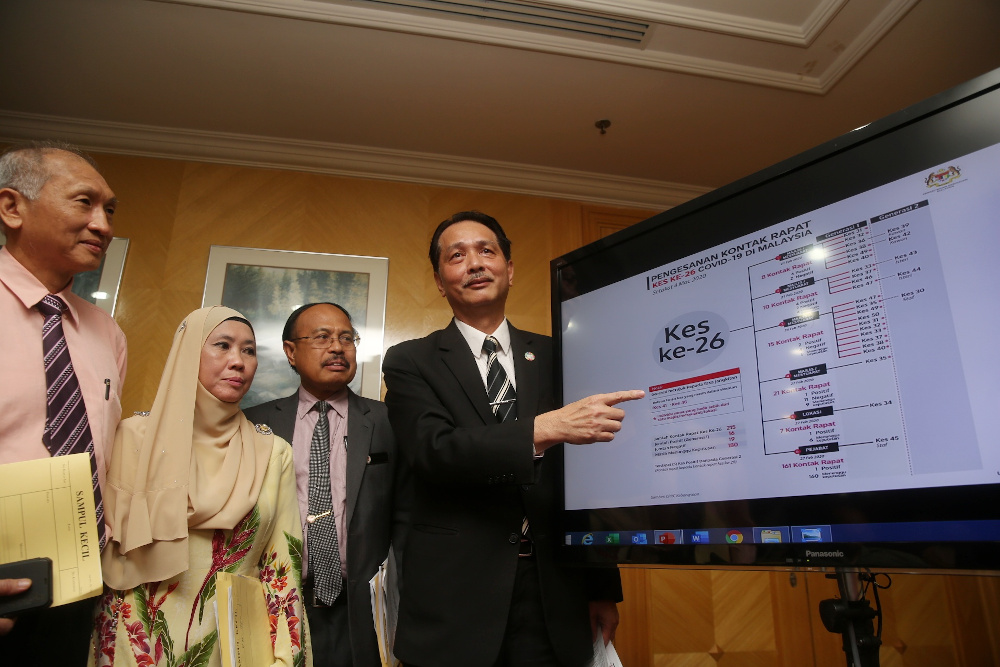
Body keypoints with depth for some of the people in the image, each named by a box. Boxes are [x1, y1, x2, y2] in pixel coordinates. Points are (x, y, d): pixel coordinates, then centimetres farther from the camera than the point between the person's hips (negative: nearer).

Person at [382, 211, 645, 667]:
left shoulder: (556, 358, 5)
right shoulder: (411, 362, 0)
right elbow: (432, 450, -16)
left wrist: (603, 589, 7)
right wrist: (542, 429, -28)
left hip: (554, 601, 2)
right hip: (455, 604, -1)